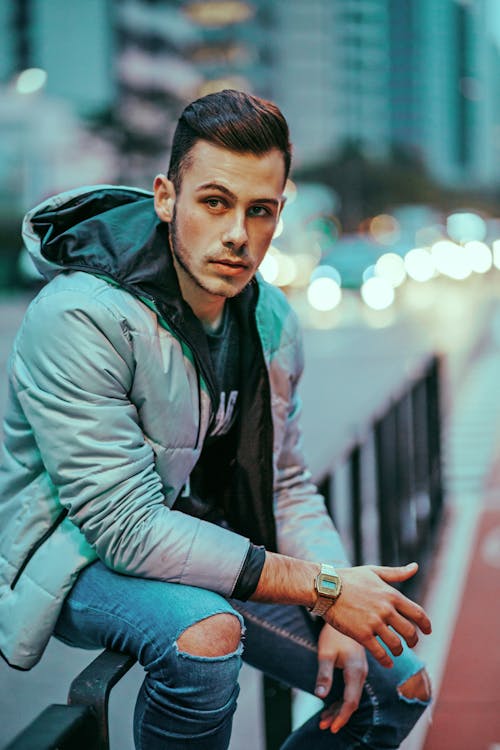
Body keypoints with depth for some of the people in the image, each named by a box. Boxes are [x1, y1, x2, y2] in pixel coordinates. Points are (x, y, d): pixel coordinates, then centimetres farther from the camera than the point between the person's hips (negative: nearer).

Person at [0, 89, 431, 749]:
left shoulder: (272, 320, -3)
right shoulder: (78, 317, -27)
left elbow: (286, 483, 7)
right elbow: (127, 526, -30)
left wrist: (336, 621, -10)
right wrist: (323, 586, -28)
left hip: (207, 548, 7)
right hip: (77, 561, -7)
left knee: (401, 688, 4)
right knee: (206, 631, -39)